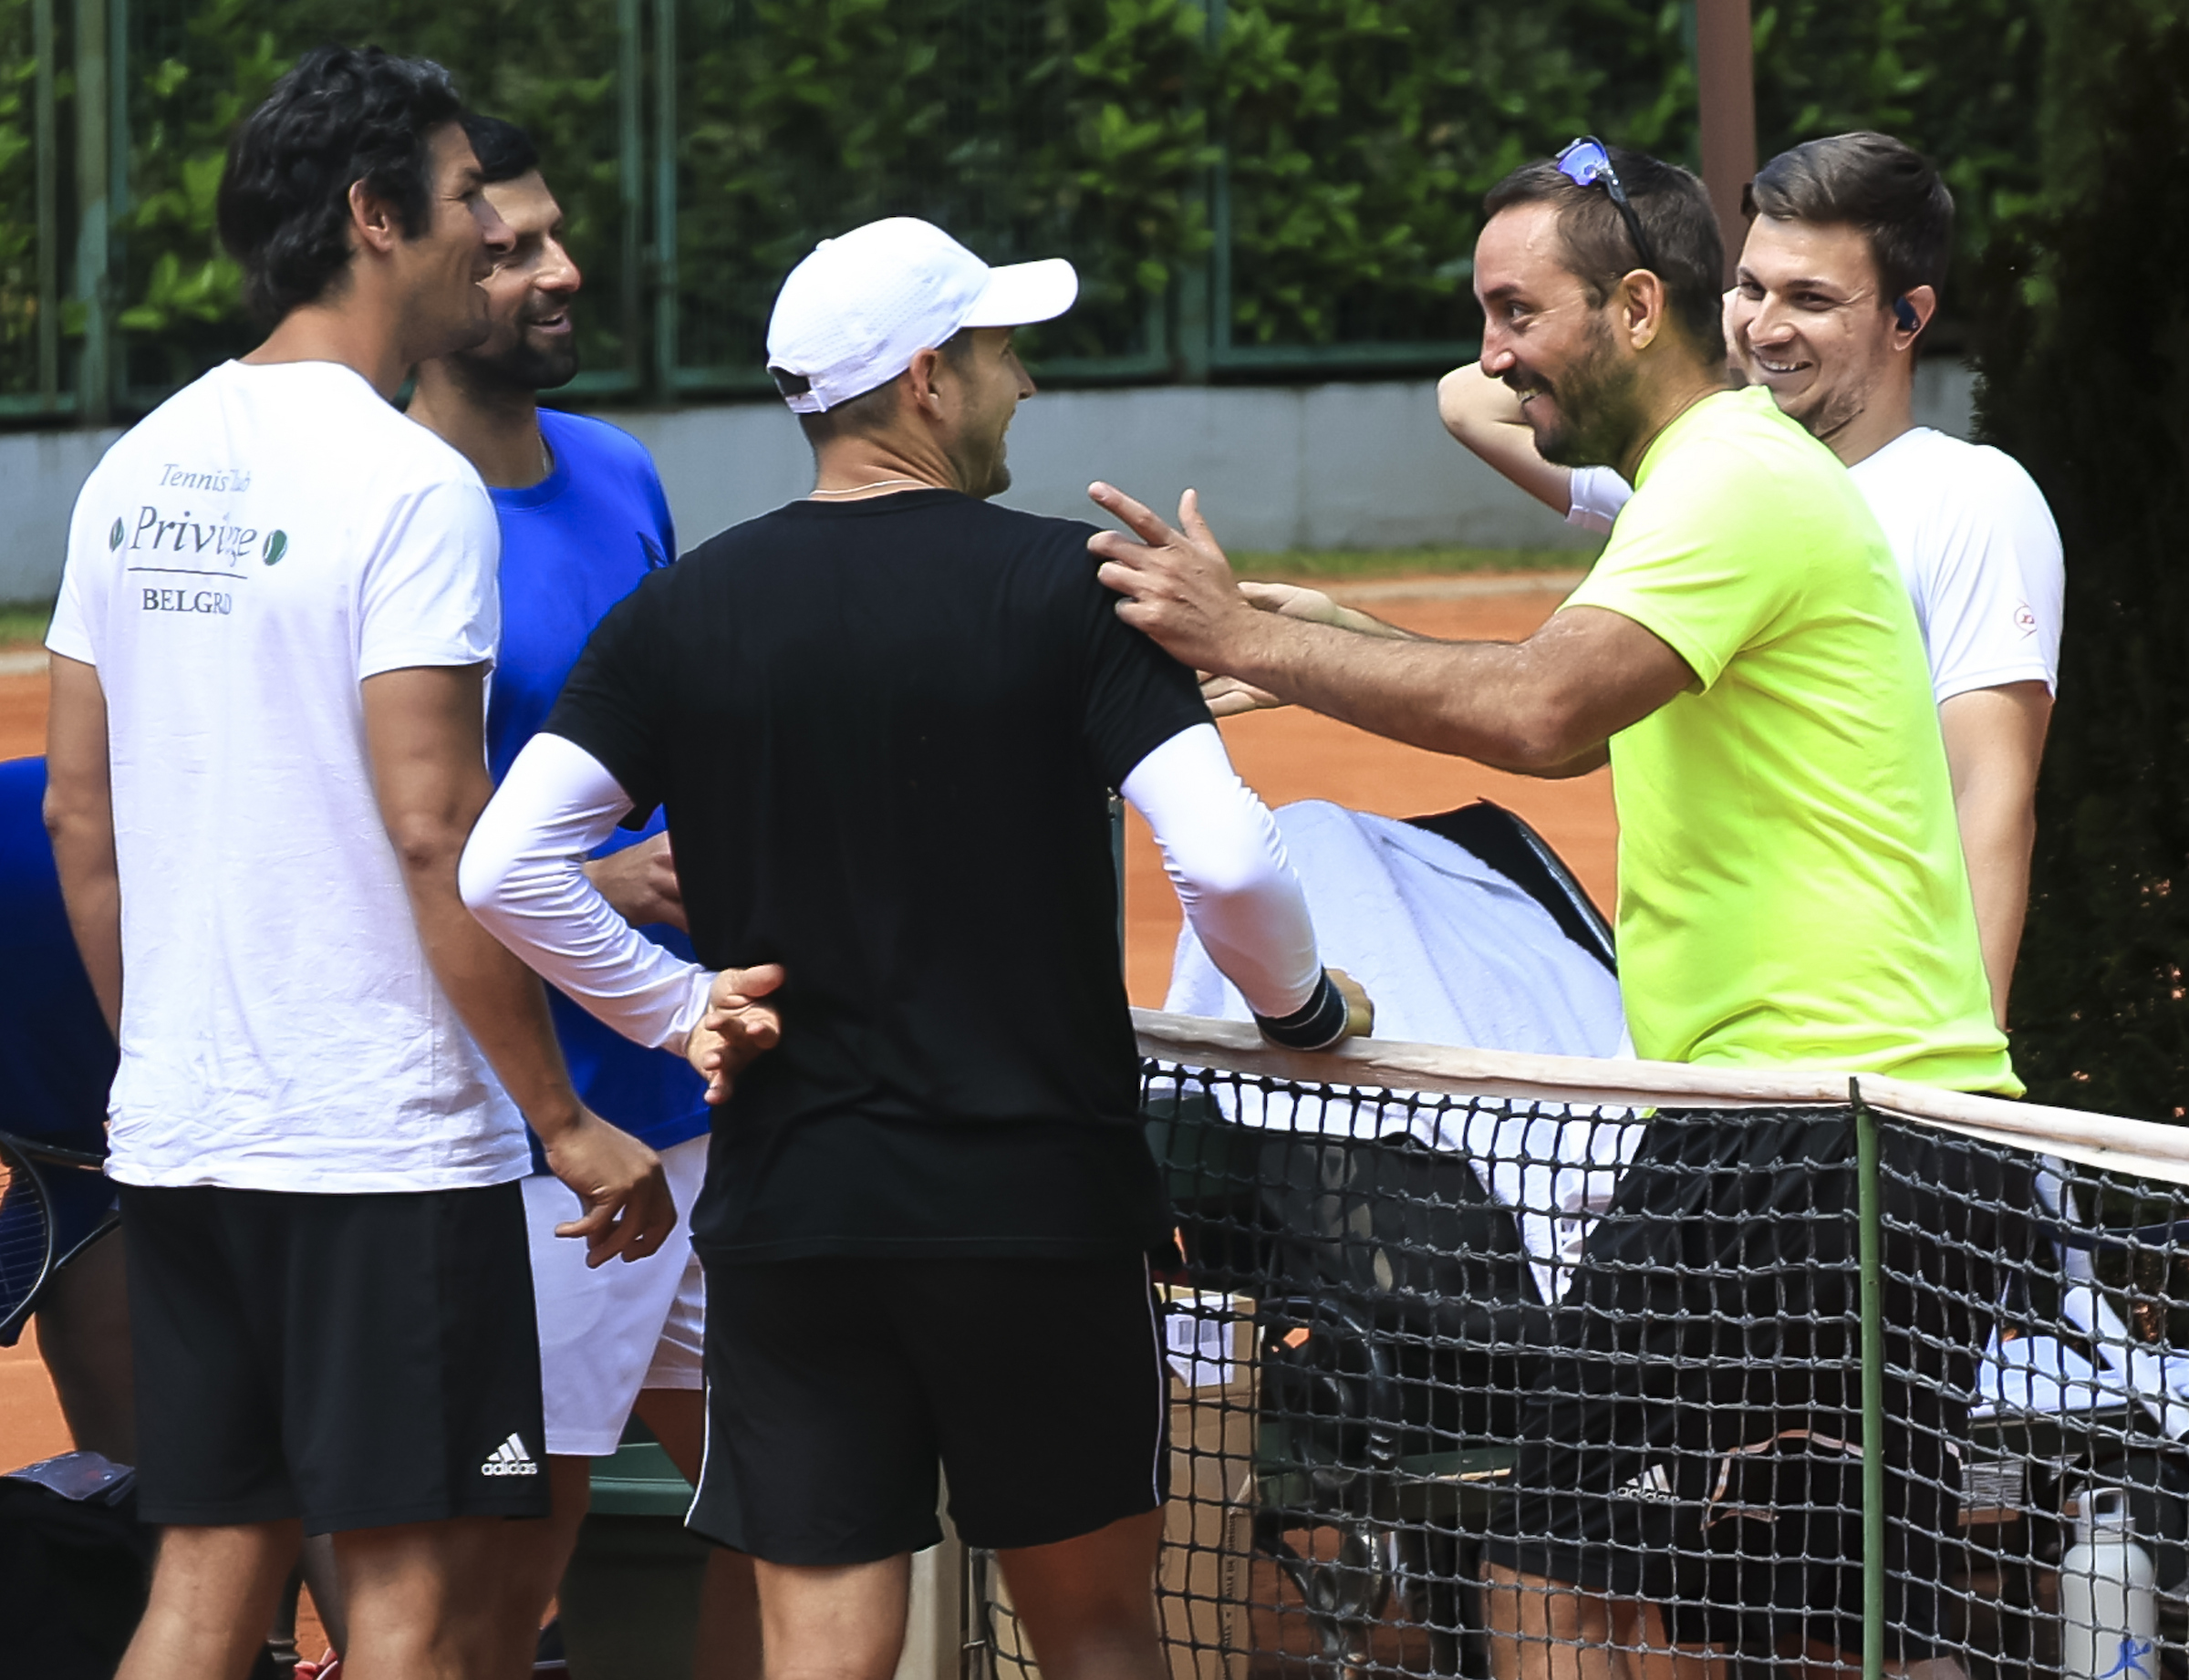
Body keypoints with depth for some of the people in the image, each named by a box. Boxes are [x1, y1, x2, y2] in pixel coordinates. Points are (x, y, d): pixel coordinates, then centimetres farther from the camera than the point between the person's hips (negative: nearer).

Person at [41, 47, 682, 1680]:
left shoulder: (142, 471, 10)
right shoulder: (407, 485, -13)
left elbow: (79, 814, 13)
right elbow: (434, 828, -18)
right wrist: (566, 1119, -12)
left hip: (176, 1135, 8)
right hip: (384, 1146, -7)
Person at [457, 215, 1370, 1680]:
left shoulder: (685, 612, 2)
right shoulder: (1068, 587, -8)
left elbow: (506, 867, -4)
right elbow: (1225, 860, -16)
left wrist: (675, 1009, 8)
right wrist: (1306, 1008, 3)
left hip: (788, 1205, 3)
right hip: (1042, 1199, -2)